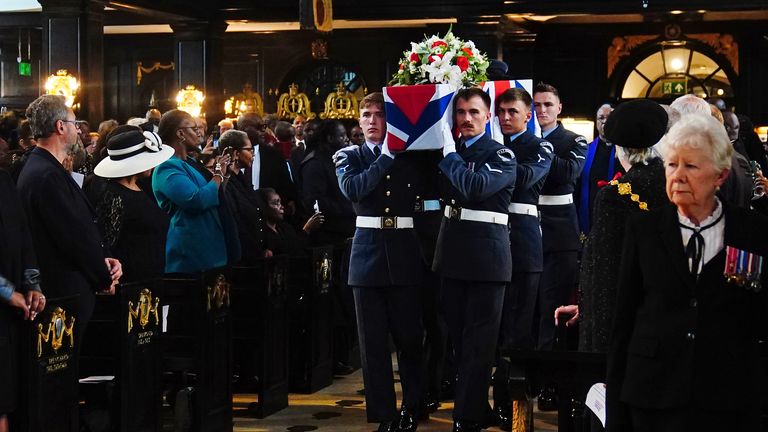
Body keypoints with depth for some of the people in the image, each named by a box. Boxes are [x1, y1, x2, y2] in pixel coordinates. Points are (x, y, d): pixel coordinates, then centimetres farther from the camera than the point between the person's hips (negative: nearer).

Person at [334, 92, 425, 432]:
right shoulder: (348, 157, 6)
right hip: (368, 254, 0)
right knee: (373, 340, 2)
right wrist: (387, 156, -11)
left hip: (404, 254, 0)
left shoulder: (408, 156, 9)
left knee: (409, 336, 4)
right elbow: (352, 189, -12)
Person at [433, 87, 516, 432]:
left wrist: (449, 155, -12)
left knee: (478, 340, -2)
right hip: (453, 253, 6)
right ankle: (473, 401, 26)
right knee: (459, 338, 13)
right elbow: (440, 190, 11)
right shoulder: (450, 152, 14)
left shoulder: (501, 154, -6)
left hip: (486, 254, -6)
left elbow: (476, 186, -23)